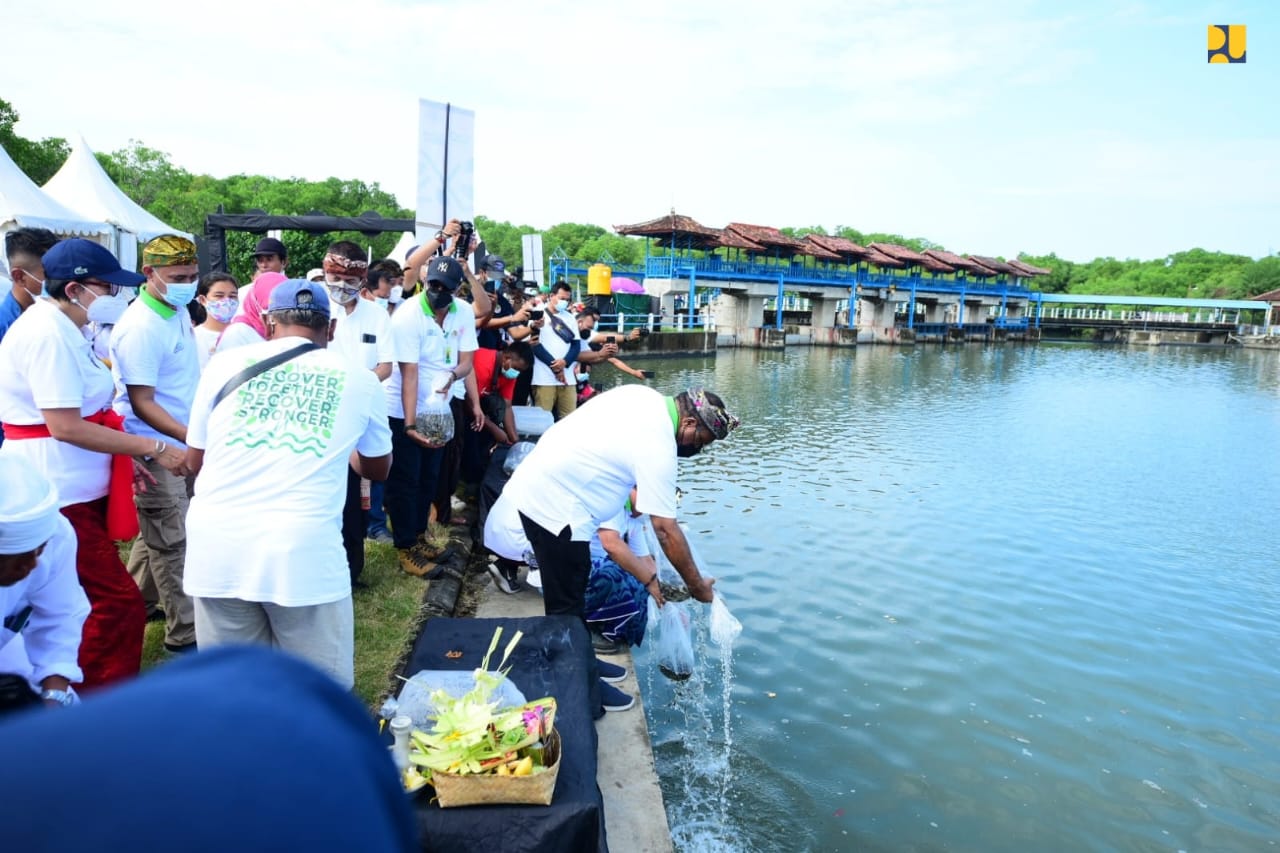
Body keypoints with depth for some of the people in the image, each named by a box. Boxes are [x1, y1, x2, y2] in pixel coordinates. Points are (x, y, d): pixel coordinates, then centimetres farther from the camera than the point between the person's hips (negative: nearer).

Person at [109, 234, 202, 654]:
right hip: (157, 450, -9)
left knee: (155, 535, 21)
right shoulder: (141, 328, -22)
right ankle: (184, 632, 13)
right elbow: (142, 403, -22)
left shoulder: (178, 311, 6)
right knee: (171, 542, 1)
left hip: (178, 444, 9)